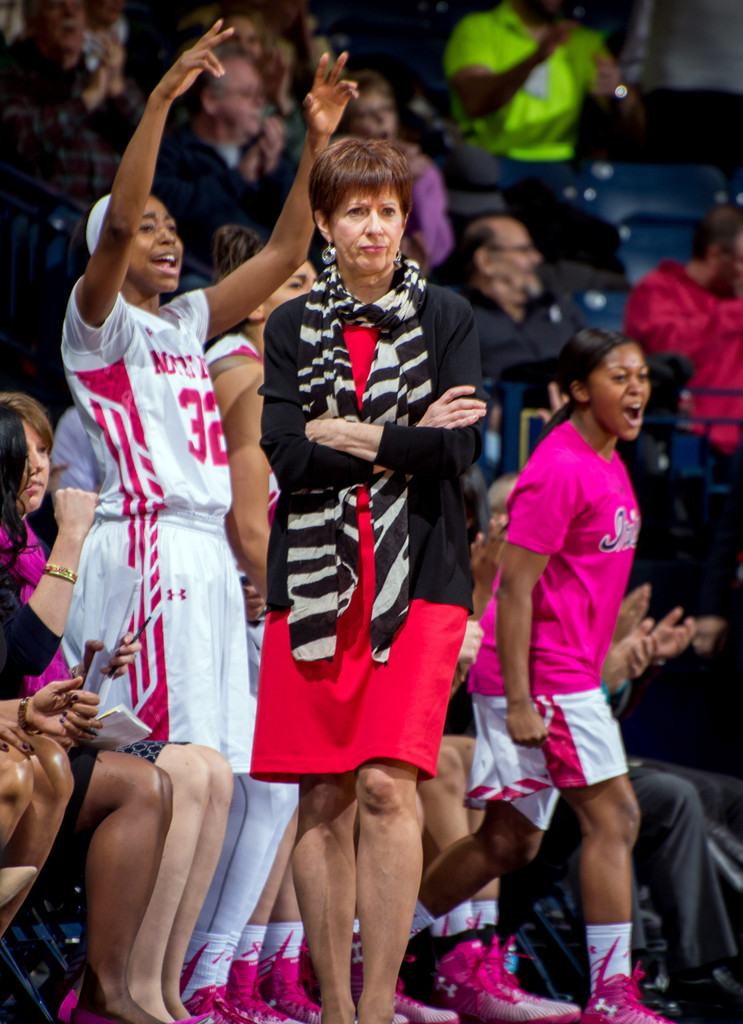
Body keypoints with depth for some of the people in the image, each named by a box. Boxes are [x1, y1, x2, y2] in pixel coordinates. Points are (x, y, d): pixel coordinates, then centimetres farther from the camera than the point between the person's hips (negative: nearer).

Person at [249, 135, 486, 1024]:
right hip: (314, 577, 2)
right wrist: (406, 442, -7)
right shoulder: (292, 328, 10)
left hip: (418, 577, -2)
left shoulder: (446, 319, 7)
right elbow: (285, 453, -4)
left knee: (387, 785, -14)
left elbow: (459, 450, -5)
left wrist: (350, 435, -4)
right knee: (323, 800, 1)